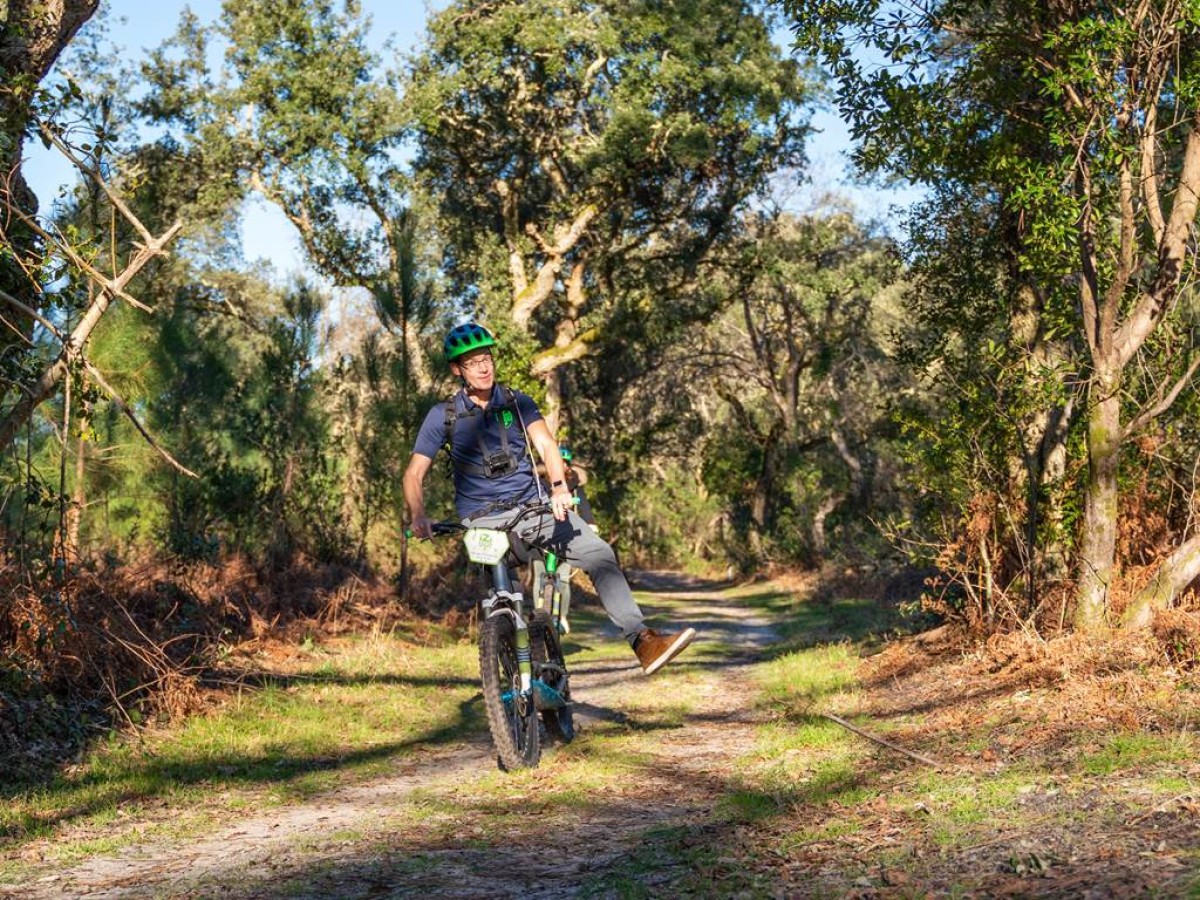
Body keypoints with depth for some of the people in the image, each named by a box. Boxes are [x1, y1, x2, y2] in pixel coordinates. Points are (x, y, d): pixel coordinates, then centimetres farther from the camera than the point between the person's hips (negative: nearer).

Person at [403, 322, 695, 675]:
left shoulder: (518, 403, 4)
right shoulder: (443, 416, 0)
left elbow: (545, 444, -11)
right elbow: (414, 474, -1)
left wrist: (559, 486, -32)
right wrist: (418, 517, -21)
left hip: (534, 506, 1)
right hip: (484, 520, -1)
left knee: (598, 553, -17)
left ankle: (643, 641, -25)